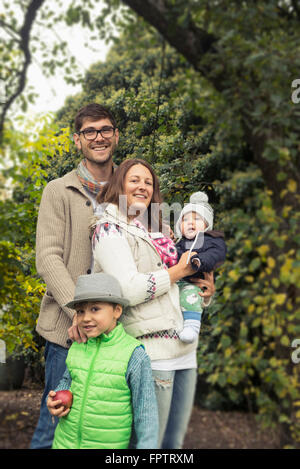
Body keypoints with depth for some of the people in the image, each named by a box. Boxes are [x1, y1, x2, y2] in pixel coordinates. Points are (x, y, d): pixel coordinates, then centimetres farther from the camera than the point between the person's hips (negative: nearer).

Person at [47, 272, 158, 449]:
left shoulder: (134, 355, -15)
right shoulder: (77, 346, -1)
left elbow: (145, 411, -11)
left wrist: (147, 445, -11)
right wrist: (54, 400, -2)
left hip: (108, 444, -4)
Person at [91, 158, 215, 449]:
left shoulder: (152, 231, 19)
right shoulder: (108, 227, -5)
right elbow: (128, 290, -19)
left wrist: (205, 290, 6)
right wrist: (180, 270, -8)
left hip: (184, 350, 8)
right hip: (152, 351, -8)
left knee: (174, 442, 16)